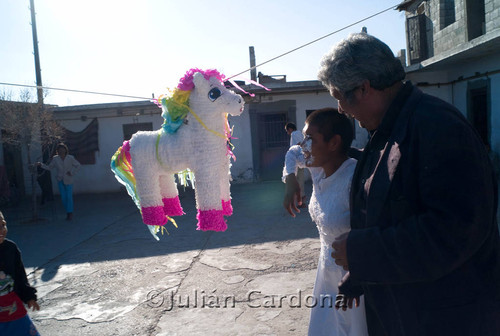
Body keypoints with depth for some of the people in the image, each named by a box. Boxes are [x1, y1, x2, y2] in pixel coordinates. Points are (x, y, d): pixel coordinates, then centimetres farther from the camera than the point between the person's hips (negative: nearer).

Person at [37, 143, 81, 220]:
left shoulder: (70, 158, -5)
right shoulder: (55, 159, 0)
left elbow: (78, 165, 5)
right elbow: (49, 167, 9)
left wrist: (72, 172, -5)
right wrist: (41, 165, -2)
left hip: (68, 181, -2)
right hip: (60, 181, 2)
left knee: (69, 197, -5)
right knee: (63, 197, 2)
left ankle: (70, 213, 6)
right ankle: (68, 212, 16)